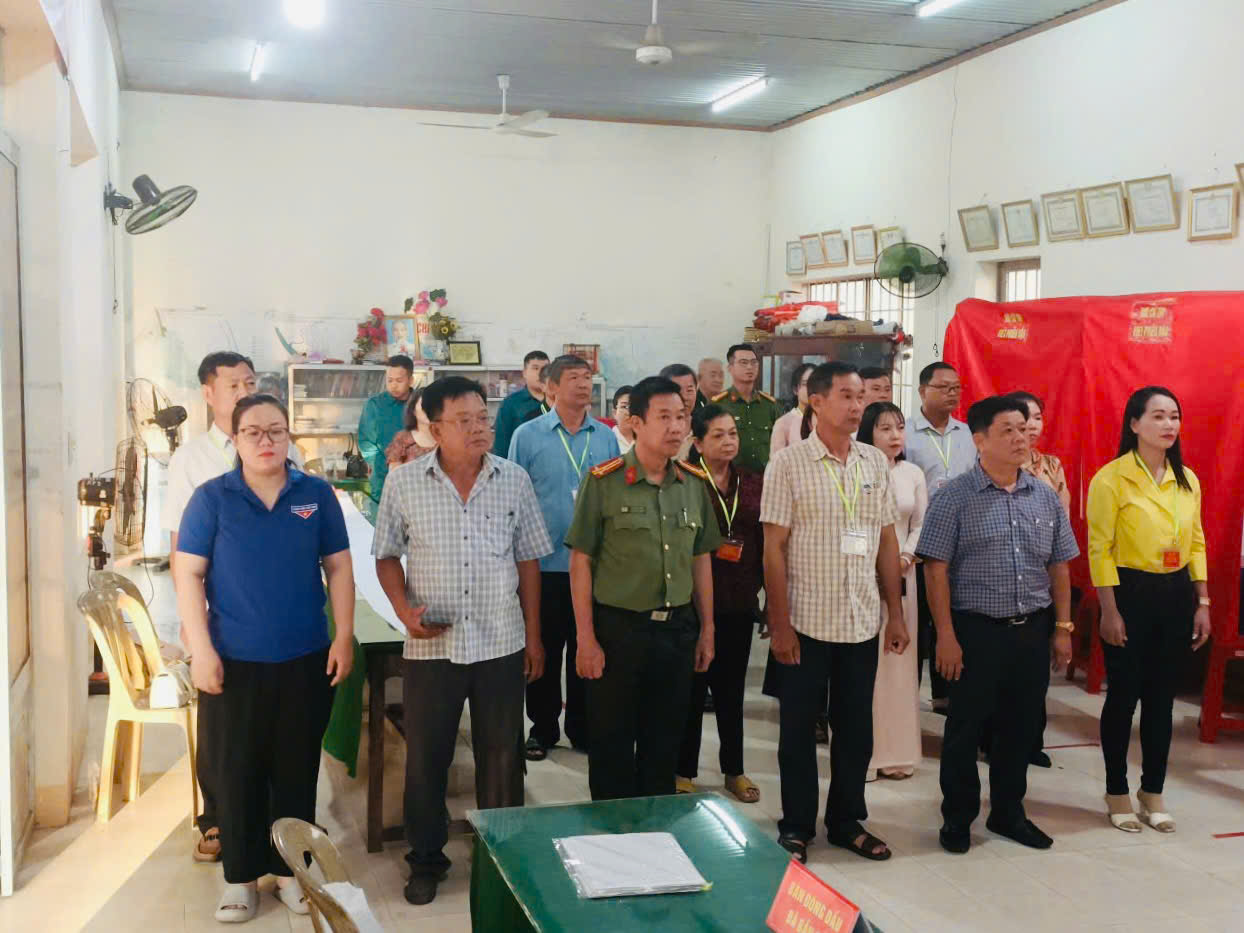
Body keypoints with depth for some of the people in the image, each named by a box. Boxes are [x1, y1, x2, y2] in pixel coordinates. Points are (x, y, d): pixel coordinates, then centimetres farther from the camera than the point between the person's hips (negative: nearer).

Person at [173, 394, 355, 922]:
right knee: (238, 769, 8)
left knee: (297, 768, 10)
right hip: (234, 661, -1)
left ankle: (291, 868, 26)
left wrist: (344, 636, -1)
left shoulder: (317, 495, 1)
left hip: (306, 659, 1)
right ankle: (241, 875, 23)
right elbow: (188, 574, -4)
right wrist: (201, 649, -11)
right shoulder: (212, 498, -4)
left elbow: (338, 567, 5)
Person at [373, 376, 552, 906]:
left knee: (501, 756, 11)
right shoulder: (404, 483, -4)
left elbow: (528, 560, 5)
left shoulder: (515, 480, -1)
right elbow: (387, 555, 5)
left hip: (501, 644, 1)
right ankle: (426, 861, 28)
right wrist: (404, 609, -12)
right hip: (430, 646, -1)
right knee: (425, 757, 10)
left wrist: (534, 636, 6)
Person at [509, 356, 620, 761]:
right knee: (543, 649, 8)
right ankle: (543, 726, 22)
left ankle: (582, 726, 26)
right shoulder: (528, 435, -2)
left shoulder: (607, 437, 4)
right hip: (544, 563, -2)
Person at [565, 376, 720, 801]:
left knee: (664, 747, 15)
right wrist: (586, 638, -10)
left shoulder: (694, 483, 6)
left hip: (678, 629, 4)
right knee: (612, 749, 6)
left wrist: (706, 630, 12)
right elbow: (581, 562, -8)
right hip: (618, 628, -4)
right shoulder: (604, 482, -9)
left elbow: (701, 559, 12)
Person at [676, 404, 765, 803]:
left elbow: (764, 543, 10)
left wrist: (767, 590, 7)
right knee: (692, 686, 5)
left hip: (739, 602, 4)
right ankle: (684, 770, 18)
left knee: (732, 688, 14)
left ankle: (734, 769, 26)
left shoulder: (753, 484, 7)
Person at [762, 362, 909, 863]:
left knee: (856, 728, 13)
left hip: (863, 622, 4)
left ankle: (847, 821, 29)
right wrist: (779, 624, -11)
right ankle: (796, 827, 22)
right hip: (807, 622, -4)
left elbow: (887, 541, 10)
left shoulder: (876, 462, 6)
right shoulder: (788, 463, -8)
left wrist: (896, 613, 7)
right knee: (799, 728, 8)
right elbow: (774, 548, -8)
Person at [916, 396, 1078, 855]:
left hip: (1033, 630, 5)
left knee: (1021, 727, 14)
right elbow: (936, 569, -10)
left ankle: (1008, 812, 30)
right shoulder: (954, 497, -8)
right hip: (977, 629, -4)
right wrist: (946, 636, -13)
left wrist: (1063, 628, 9)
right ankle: (958, 817, 21)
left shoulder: (1045, 496, 7)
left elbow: (1058, 567, 12)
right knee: (965, 728, 6)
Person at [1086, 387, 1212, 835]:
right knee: (1124, 695, 3)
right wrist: (1109, 611, -14)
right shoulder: (1111, 478, -10)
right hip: (1130, 592, -5)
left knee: (1162, 696, 12)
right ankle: (1117, 793, 18)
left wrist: (1202, 603, 7)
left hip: (1176, 595, 5)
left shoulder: (1187, 479, 8)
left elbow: (1196, 544, 12)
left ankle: (1153, 792, 25)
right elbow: (1099, 549, -11)